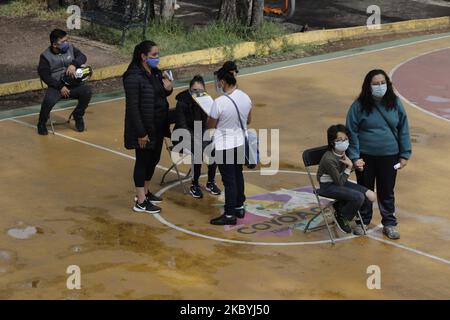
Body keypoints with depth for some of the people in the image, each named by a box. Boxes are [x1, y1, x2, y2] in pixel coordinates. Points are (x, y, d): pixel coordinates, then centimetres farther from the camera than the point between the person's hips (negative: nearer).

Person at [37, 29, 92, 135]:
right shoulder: (46, 56, -5)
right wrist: (60, 87, -18)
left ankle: (78, 115, 4)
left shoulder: (70, 48, 7)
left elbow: (82, 57, 6)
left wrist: (74, 64, -17)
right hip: (56, 86, -4)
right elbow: (44, 75, -10)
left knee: (87, 91, -23)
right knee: (49, 100, -34)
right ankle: (42, 123, -4)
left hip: (72, 85, 4)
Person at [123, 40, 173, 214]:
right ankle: (140, 202, 11)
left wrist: (168, 89, -5)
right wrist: (141, 133, -22)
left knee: (154, 159, 19)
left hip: (158, 127, 8)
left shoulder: (156, 73, 6)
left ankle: (145, 192, 37)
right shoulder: (134, 77, -20)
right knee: (143, 161, 1)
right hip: (144, 129, -8)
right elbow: (132, 107, -21)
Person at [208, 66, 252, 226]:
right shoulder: (245, 98, -4)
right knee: (238, 175, 21)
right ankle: (239, 207, 33)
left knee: (229, 180, 1)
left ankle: (230, 215, 9)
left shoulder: (219, 103, -24)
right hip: (240, 143, 7)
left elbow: (211, 126, -12)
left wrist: (210, 117, 9)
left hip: (224, 146, -7)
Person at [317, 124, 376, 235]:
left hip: (340, 182, 8)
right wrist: (349, 167, -20)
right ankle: (341, 217, -2)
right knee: (359, 197, -28)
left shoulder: (343, 153, -3)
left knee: (371, 196, -5)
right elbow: (339, 182, -20)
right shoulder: (329, 159, -26)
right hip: (328, 186, -8)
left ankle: (341, 207, 10)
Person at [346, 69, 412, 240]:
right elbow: (352, 132, -7)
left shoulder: (395, 104, -3)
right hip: (366, 156, -1)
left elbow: (403, 130, 2)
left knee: (387, 192, 12)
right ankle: (363, 221, 29)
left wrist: (404, 155, 1)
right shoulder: (359, 106, -10)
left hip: (389, 157, 1)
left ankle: (389, 224, 26)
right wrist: (354, 157, -11)